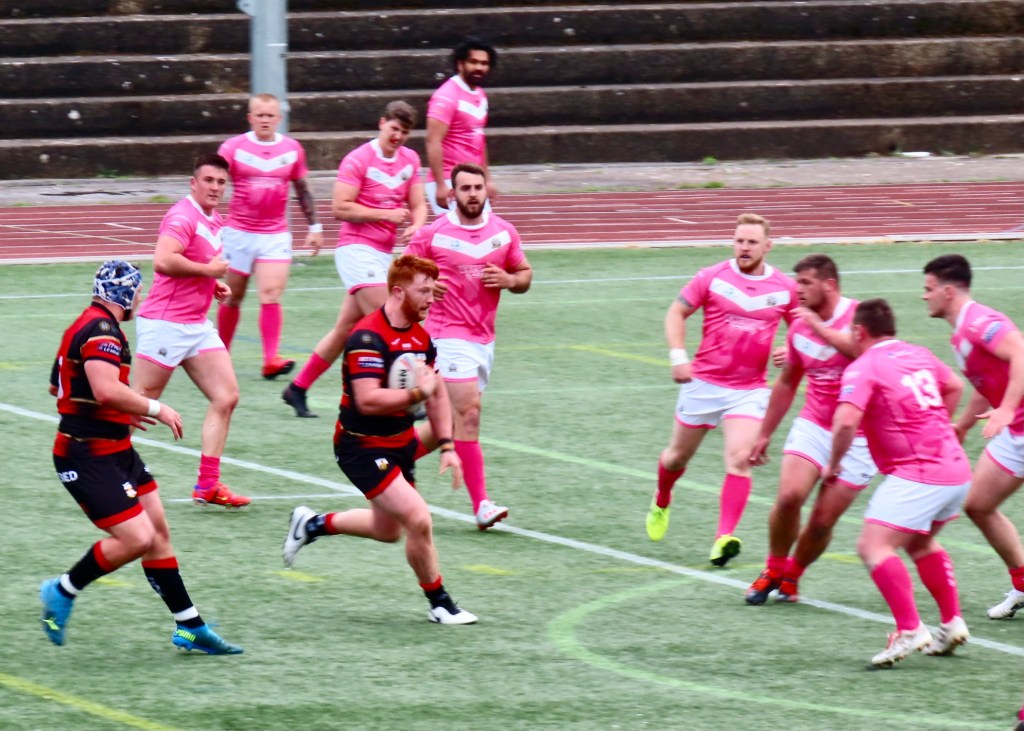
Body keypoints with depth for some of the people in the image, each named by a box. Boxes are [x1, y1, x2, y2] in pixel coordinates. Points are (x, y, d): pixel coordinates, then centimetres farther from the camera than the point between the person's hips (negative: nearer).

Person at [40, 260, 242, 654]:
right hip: (88, 458, -11)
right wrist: (156, 409, -20)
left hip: (116, 452, 11)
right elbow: (107, 390, -33)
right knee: (137, 539, -14)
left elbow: (57, 386, 25)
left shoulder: (88, 326, 14)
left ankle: (190, 627, 17)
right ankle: (63, 591, 4)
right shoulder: (101, 331, -19)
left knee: (158, 532, 11)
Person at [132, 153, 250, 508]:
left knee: (227, 397, 2)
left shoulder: (213, 222, 14)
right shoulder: (183, 216, -15)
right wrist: (207, 270, -19)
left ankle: (207, 485, 3)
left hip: (197, 326, 9)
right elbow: (163, 262, -31)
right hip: (165, 324, -9)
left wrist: (216, 284, 13)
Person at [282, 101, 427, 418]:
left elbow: (418, 205, 13)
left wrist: (416, 226, -9)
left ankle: (298, 389, 18)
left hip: (384, 253, 7)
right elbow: (341, 208, -15)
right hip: (357, 248, -7)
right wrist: (385, 215, -17)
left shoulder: (410, 160, 11)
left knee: (347, 328, 9)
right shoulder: (358, 160, -10)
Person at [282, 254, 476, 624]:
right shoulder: (369, 337, -24)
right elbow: (367, 400, -32)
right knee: (418, 517, -18)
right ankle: (439, 604, -1)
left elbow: (436, 393, 14)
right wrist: (416, 393, -36)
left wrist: (446, 446, 8)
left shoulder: (420, 336, 4)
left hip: (399, 441, 9)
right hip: (362, 445, -9)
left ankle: (312, 524, 42)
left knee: (389, 530, 22)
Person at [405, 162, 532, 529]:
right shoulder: (433, 234, -5)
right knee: (468, 413, -16)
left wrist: (509, 280, -8)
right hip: (450, 334, -6)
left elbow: (525, 274, 15)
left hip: (484, 339, 6)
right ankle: (481, 505, -17)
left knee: (453, 421, 12)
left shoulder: (504, 231, 6)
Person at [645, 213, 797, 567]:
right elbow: (677, 312, 2)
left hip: (749, 389, 0)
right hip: (703, 382, 0)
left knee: (740, 459, -19)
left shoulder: (784, 288, -1)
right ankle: (661, 503, 47)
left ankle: (724, 538, -23)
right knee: (679, 455, 14)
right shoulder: (713, 277, -5)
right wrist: (678, 356, -10)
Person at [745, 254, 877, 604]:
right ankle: (774, 569, 3)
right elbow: (787, 382, 19)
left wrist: (822, 329, -32)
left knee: (823, 520, -4)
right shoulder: (800, 327, 5)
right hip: (813, 426, 4)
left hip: (857, 437, -4)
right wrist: (764, 434, 23)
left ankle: (791, 575, 22)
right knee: (789, 496, -19)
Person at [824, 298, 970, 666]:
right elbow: (954, 386, 33)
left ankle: (910, 631, -22)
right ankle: (953, 623, 28)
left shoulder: (863, 369, -9)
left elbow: (846, 422, -23)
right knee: (920, 542, 29)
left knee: (873, 546, -13)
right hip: (956, 468, 9)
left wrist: (833, 465, -8)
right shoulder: (919, 355, 15)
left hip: (917, 475, -9)